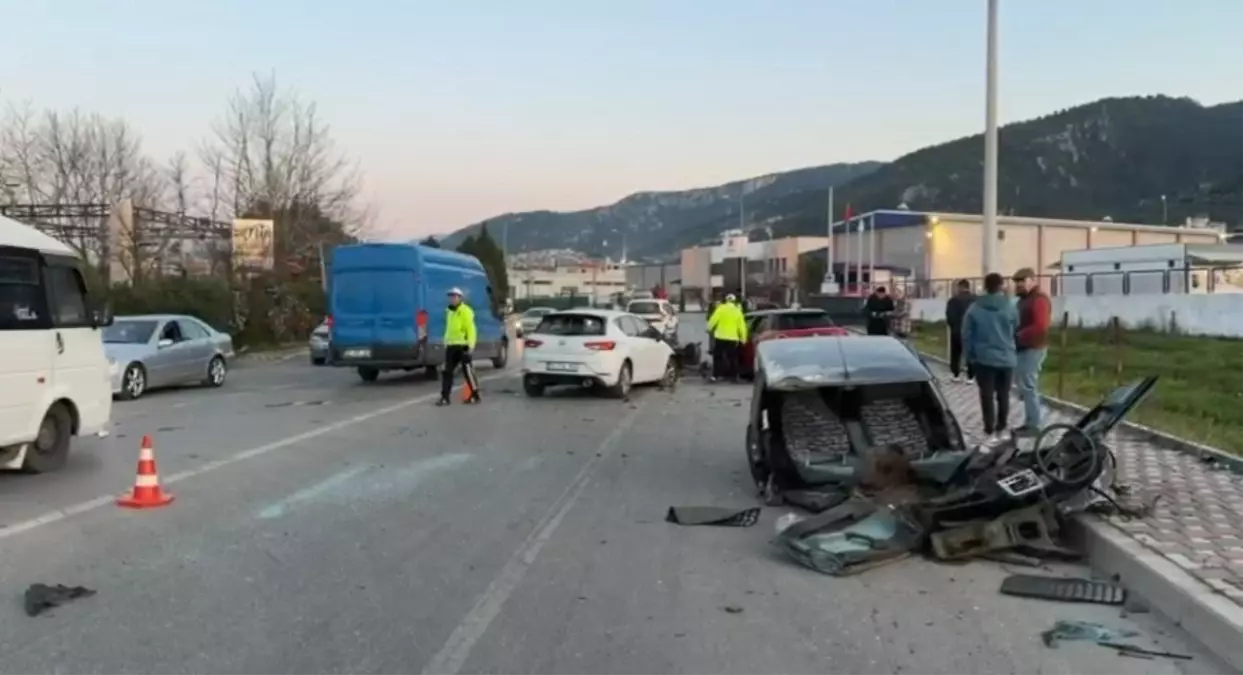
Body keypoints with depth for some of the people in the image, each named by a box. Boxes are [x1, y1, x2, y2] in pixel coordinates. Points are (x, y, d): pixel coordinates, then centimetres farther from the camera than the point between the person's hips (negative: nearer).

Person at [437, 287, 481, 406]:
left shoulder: (465, 311, -9)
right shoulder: (449, 311, 19)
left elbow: (471, 330, -14)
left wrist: (470, 346, -21)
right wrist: (446, 344, 21)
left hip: (462, 346, -8)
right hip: (451, 346, 8)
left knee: (468, 371, -3)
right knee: (447, 372, 5)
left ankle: (475, 396, 7)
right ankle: (445, 397, 8)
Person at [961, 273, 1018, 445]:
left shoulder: (974, 308, -4)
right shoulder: (1010, 307, -4)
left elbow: (967, 335, -2)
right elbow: (1016, 331, 4)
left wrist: (970, 356, 7)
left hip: (984, 359, -1)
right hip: (1006, 358, 1)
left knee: (987, 396, 2)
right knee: (1003, 395, 14)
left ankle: (990, 432, 0)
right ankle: (1001, 430, 22)